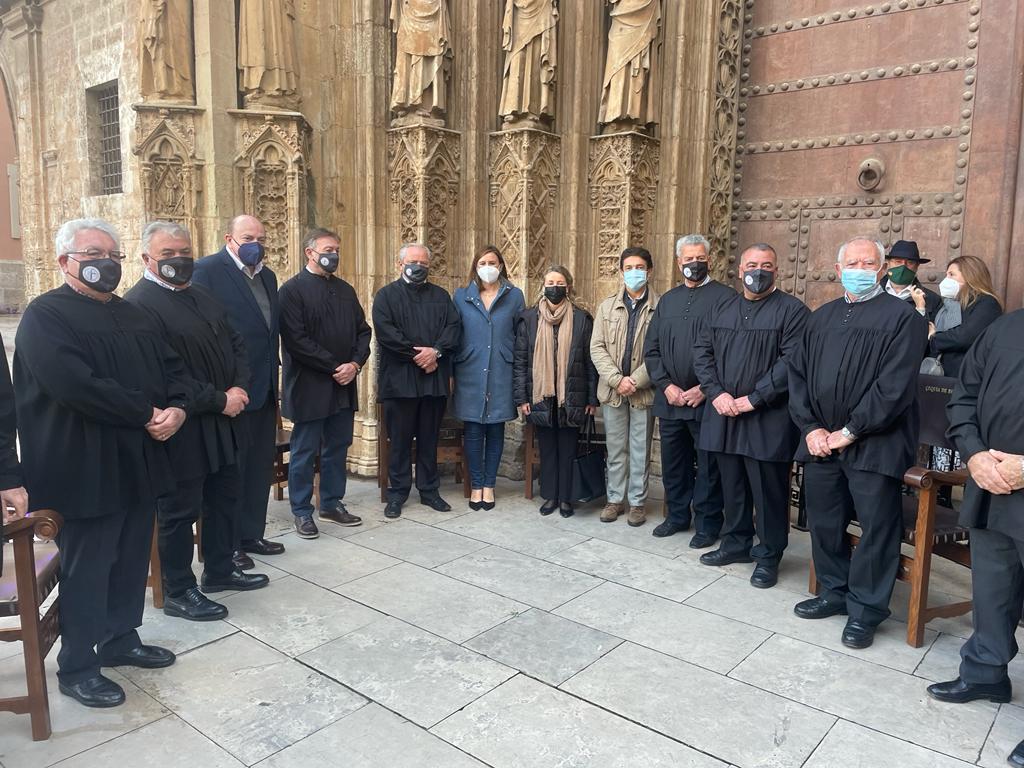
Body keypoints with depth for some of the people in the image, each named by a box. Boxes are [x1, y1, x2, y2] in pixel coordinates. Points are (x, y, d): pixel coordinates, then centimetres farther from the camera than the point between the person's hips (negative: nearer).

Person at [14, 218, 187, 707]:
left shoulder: (132, 315, 15)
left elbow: (173, 367, 12)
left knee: (131, 560, 16)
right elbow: (76, 385, -24)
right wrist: (147, 415, -18)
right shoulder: (45, 315, -10)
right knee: (86, 568, 4)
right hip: (84, 470, -7)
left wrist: (177, 409, -9)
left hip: (138, 462, 7)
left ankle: (120, 639, 34)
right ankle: (76, 667, 20)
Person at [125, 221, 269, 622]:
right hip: (180, 428, -9)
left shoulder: (202, 296, 11)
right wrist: (219, 400, -18)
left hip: (220, 422, 9)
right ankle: (178, 592, 22)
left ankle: (219, 570, 37)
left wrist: (239, 387, -5)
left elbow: (235, 344, 13)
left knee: (224, 496, 19)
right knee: (180, 511, 5)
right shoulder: (139, 304, -16)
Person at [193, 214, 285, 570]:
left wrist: (273, 377, 11)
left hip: (265, 389, 8)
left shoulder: (267, 275, 15)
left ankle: (251, 534, 28)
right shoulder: (207, 270, -9)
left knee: (260, 466, 15)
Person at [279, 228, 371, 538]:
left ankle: (332, 504, 27)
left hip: (344, 385, 6)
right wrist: (335, 367, -15)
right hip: (309, 387, -6)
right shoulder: (292, 290, -7)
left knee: (338, 449, 14)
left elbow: (363, 331, 12)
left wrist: (354, 364, -5)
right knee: (304, 452, 5)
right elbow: (296, 339, -15)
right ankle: (302, 512, 17)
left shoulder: (346, 290, 14)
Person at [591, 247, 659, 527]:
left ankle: (637, 502, 20)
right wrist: (617, 379, -11)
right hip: (612, 390, 3)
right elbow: (597, 347, 1)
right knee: (615, 449, 12)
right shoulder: (607, 306, 6)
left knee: (640, 451, 7)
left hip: (644, 391, -3)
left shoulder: (660, 308, -6)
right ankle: (615, 499, 24)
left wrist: (635, 381, -15)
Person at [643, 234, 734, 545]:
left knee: (707, 466, 5)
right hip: (669, 399, 5)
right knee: (673, 461, 15)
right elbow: (651, 349, 9)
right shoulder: (667, 300, 12)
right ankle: (677, 515, 31)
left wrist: (705, 389, -14)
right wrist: (666, 385, -3)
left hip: (706, 400, -5)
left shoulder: (724, 297, -5)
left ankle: (707, 524, 19)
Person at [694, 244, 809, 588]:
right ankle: (736, 543, 30)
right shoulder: (721, 310, 14)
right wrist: (717, 394, -5)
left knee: (768, 490, 2)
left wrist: (753, 398, -16)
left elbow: (791, 362, -13)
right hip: (724, 415, 5)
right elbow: (702, 353, 10)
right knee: (733, 485, 14)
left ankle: (769, 555, 17)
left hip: (768, 419, -5)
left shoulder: (792, 310, -4)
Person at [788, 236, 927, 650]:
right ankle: (835, 591, 31)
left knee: (876, 527, 1)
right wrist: (810, 428, -2)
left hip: (874, 446, -5)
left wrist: (850, 432, -13)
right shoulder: (821, 317, 15)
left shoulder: (902, 316, -4)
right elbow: (798, 374, 11)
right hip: (820, 442, 6)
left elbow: (894, 386, -13)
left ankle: (865, 609, 16)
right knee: (824, 522, 13)